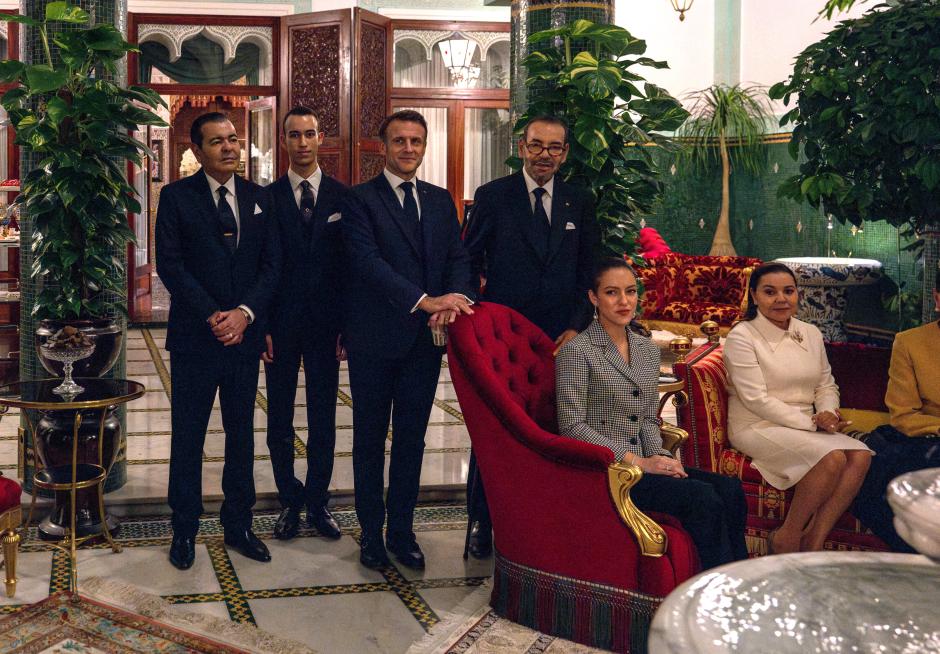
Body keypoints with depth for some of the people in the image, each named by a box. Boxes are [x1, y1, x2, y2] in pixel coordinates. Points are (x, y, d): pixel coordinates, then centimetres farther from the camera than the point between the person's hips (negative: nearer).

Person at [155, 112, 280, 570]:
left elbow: (271, 263, 3)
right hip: (194, 336, -3)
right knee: (187, 437, 6)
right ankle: (184, 530, 20)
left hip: (244, 334, 3)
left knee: (241, 434, 11)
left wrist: (245, 313, -12)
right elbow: (170, 265, -8)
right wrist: (213, 317, -16)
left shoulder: (258, 198, 8)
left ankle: (238, 526, 23)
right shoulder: (177, 197, -1)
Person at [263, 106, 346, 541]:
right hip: (280, 325, 0)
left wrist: (348, 324, -4)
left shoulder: (342, 196, 3)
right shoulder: (267, 197, 2)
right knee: (279, 421, 9)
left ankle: (317, 502, 21)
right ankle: (290, 501, 23)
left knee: (323, 420, 8)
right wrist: (260, 325, -6)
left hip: (325, 324, 0)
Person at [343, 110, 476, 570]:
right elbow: (368, 261, -17)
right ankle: (371, 532, 23)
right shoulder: (360, 199, -4)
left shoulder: (441, 201, 12)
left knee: (411, 438, 12)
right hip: (375, 338, -4)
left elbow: (458, 257, 4)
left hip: (425, 339, 4)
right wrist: (424, 300, -28)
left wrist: (455, 299, -18)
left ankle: (402, 530, 24)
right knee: (370, 438, 10)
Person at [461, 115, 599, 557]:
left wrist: (576, 327, -1)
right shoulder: (492, 197, 1)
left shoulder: (580, 203, 9)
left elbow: (589, 273, 9)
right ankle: (482, 522, 19)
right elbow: (467, 261, 2)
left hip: (560, 339, 2)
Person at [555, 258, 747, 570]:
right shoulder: (577, 351, -8)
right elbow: (572, 426, -13)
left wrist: (658, 456, -3)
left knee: (730, 489, -15)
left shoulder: (647, 349, 14)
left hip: (639, 462, 7)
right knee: (702, 497, -24)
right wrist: (635, 460, -16)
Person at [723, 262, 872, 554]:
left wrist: (828, 414, -8)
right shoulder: (742, 336, -8)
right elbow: (756, 400, -15)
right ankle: (786, 538, -11)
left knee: (861, 455, -19)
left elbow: (826, 385, 15)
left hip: (804, 427, 7)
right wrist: (811, 423, -17)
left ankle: (813, 544, -14)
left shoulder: (810, 333, 12)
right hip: (757, 428, -7)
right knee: (832, 457, -29)